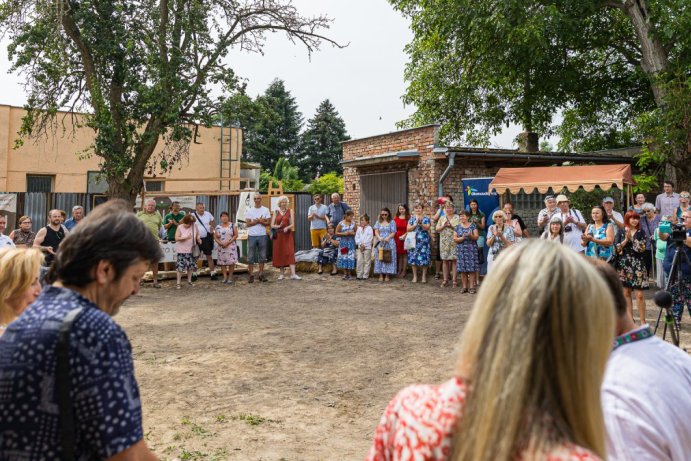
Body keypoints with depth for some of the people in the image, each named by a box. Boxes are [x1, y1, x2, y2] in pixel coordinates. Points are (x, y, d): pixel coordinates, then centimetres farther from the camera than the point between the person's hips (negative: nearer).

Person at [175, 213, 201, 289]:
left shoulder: (194, 226, 1)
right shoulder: (180, 227, -8)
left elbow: (197, 234, 16)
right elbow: (176, 238, -13)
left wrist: (198, 239, -5)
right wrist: (186, 237, -22)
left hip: (191, 250, 4)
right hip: (181, 250, -4)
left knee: (191, 266, 9)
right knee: (180, 266, -5)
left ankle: (189, 280, 25)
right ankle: (178, 283, 3)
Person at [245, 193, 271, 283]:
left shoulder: (266, 210, 5)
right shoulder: (249, 210, 3)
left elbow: (268, 222, -3)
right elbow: (248, 224, -5)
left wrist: (256, 221, -14)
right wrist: (260, 221, -11)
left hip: (262, 235, 1)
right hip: (252, 235, -1)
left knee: (262, 256, 5)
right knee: (251, 256, 0)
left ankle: (261, 274, 11)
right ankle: (251, 275, 5)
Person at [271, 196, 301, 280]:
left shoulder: (290, 211, 5)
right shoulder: (276, 212, 9)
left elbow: (292, 224, -3)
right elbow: (272, 225, 4)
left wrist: (287, 227, -23)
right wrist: (278, 226, -16)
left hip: (288, 235, -2)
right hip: (278, 235, 2)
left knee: (290, 253, -12)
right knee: (279, 254, 4)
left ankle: (293, 274, -19)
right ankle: (282, 273, 15)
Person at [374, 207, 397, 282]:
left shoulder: (392, 222, 3)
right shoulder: (378, 222, 12)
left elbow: (393, 233, -1)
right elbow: (376, 232, 5)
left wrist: (387, 238, -18)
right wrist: (379, 237, -15)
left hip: (389, 243, -2)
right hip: (380, 243, 2)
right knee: (380, 258, -1)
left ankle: (387, 275, 0)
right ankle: (381, 275, 2)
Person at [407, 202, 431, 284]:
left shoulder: (426, 218, 5)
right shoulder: (412, 218, 9)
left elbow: (427, 228, -8)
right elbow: (408, 229, -1)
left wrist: (420, 223, -21)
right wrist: (416, 224, -13)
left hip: (424, 241, -1)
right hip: (414, 241, 2)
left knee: (424, 258, -4)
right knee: (413, 258, 0)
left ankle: (424, 276, 5)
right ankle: (415, 276, 8)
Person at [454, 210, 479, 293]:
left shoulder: (473, 225, 3)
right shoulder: (457, 227, 9)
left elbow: (476, 237, -2)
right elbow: (455, 239, 3)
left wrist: (470, 235, -22)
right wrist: (462, 238, -14)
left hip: (471, 250, -2)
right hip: (461, 250, 2)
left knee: (471, 268, -4)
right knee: (462, 269, 1)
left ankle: (471, 287, 0)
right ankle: (464, 286, 9)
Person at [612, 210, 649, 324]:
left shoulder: (641, 232, 5)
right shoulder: (621, 232, 7)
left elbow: (642, 248, -8)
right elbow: (617, 248, -1)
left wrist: (631, 238, -13)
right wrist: (626, 239, -13)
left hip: (637, 266, -1)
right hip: (623, 265, 2)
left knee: (639, 294, -7)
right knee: (626, 292, 5)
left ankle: (642, 320, 0)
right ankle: (630, 318, 15)